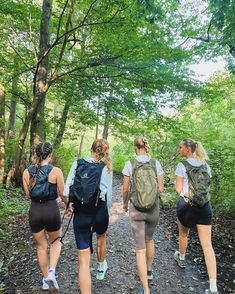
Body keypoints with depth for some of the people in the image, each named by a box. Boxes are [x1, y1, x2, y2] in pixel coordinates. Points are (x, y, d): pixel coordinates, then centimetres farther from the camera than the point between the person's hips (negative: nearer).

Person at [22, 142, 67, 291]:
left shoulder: (27, 172, -3)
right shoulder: (56, 171, -13)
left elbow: (28, 195, 5)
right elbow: (63, 194, -5)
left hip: (34, 212, 3)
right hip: (52, 211, -3)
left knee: (42, 246, 23)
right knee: (56, 242, 25)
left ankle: (46, 279, 36)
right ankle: (51, 271, 7)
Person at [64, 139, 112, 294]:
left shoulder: (77, 163, -2)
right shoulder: (106, 168, -2)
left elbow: (66, 191, -6)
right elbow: (109, 194, -1)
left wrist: (74, 202, 11)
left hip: (81, 212, -1)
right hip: (100, 210, 2)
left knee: (84, 260, 7)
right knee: (101, 237, 34)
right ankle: (101, 268, 59)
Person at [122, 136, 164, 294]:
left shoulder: (130, 164, -9)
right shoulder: (156, 163, -5)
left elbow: (125, 189, -4)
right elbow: (161, 188, -1)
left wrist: (124, 203, 14)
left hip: (136, 208, -2)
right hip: (154, 208, 3)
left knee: (140, 249, 10)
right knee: (149, 240, 29)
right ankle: (149, 271, 50)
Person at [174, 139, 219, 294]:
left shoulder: (182, 166, -10)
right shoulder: (205, 165, 6)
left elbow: (178, 189, -10)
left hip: (186, 204, -3)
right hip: (204, 206, 4)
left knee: (183, 235, 24)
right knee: (207, 245, 4)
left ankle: (181, 259, 48)